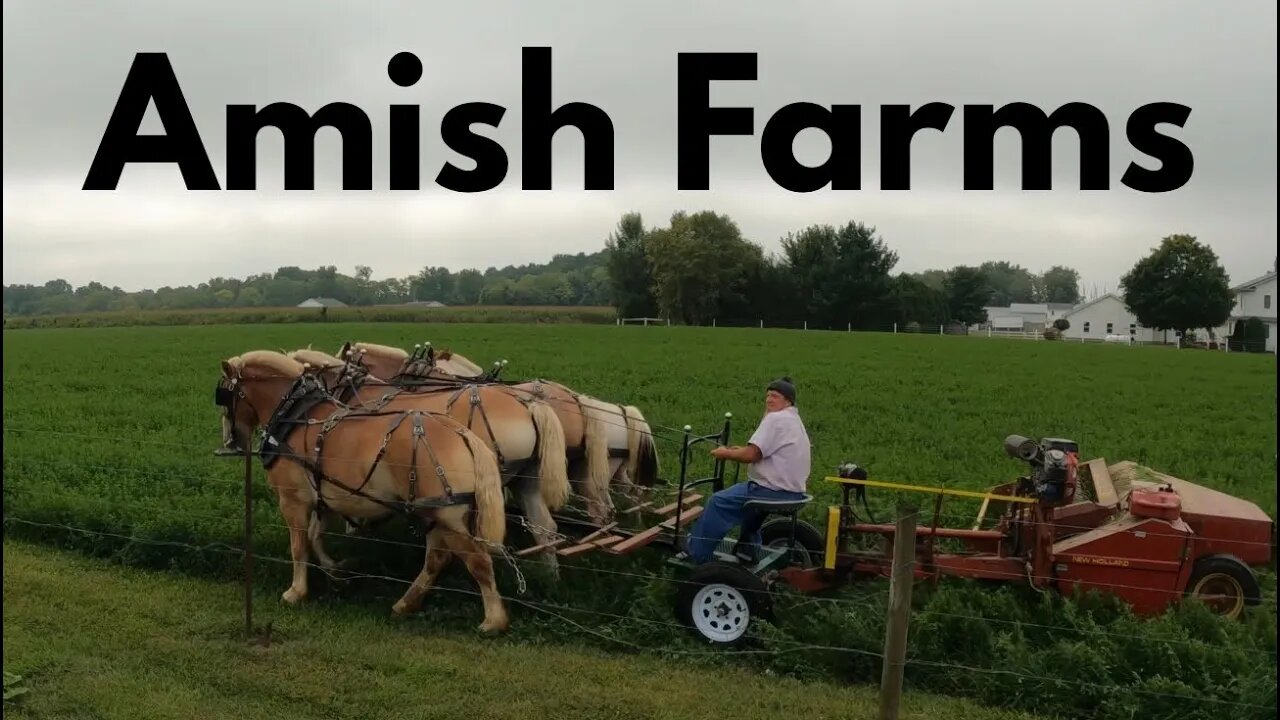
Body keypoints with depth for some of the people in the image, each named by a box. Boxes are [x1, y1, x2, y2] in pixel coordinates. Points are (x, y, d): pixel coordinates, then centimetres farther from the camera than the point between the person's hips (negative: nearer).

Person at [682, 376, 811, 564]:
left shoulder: (776, 419, -15)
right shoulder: (795, 420, 18)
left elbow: (750, 455, -20)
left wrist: (725, 453, -4)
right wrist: (743, 450, 11)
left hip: (775, 491, -11)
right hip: (794, 490, 11)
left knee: (718, 502, -6)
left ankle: (694, 554, 1)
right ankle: (749, 554, 35)